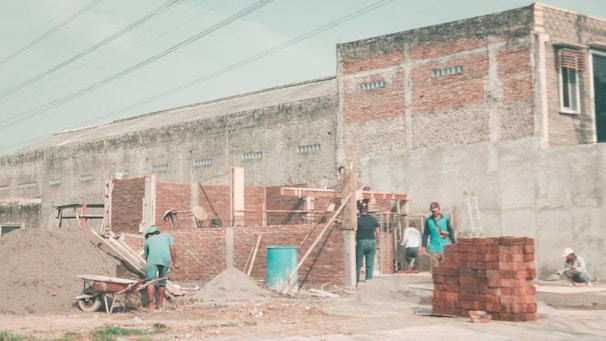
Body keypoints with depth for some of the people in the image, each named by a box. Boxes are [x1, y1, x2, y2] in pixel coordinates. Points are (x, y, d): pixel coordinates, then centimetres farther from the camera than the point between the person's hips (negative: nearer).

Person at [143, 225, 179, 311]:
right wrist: (174, 262, 15)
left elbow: (146, 257, 33)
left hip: (153, 258, -2)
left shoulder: (147, 241, 32)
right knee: (162, 282, 14)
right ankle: (159, 305, 17)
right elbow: (172, 248, 18)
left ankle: (150, 306, -13)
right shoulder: (166, 236, 34)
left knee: (150, 281, -3)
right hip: (166, 258, 2)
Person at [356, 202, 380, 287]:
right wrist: (377, 244, 15)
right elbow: (377, 232, 6)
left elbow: (354, 233, -7)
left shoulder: (358, 220, -6)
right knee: (370, 266, 5)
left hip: (361, 243, -3)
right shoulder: (373, 219, 4)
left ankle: (355, 284, 7)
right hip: (372, 242, 3)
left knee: (358, 265, 6)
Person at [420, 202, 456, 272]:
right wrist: (424, 246, 4)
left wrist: (454, 244, 6)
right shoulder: (428, 220, 6)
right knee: (435, 267, -1)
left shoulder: (445, 219, 4)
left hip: (444, 248, -1)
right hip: (433, 249, 1)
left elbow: (450, 232, 10)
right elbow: (426, 234, 10)